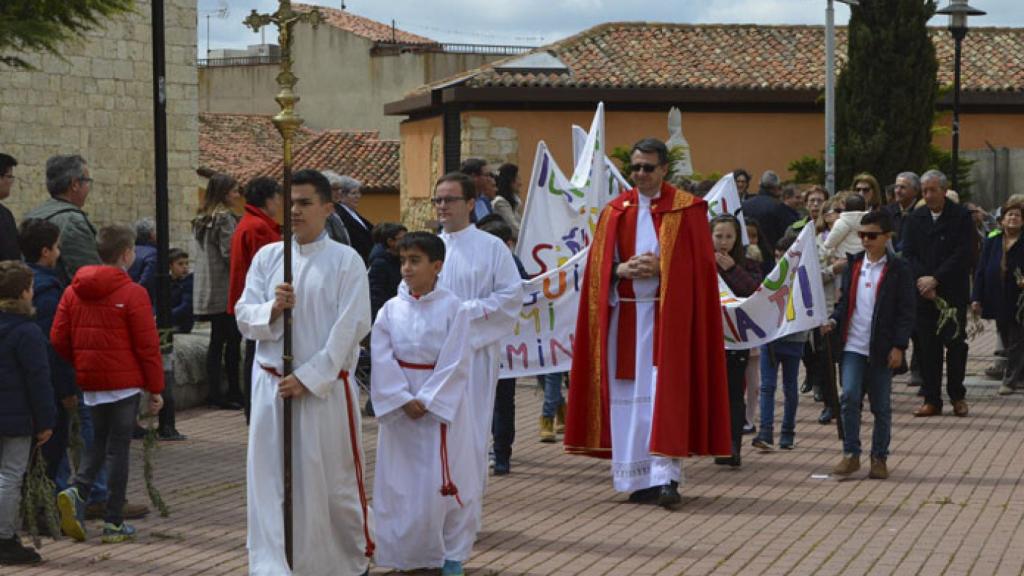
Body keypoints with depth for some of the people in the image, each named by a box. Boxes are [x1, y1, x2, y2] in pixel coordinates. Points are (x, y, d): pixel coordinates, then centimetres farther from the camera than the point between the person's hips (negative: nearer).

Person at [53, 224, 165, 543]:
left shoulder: (73, 291, 4)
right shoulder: (133, 293, -12)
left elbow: (58, 338, 4)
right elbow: (148, 346, -11)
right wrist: (155, 388, -4)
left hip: (89, 383, 5)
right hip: (124, 382, -5)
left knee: (98, 442, 19)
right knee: (118, 447, 3)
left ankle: (78, 491, -7)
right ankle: (114, 523, 7)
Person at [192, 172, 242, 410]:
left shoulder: (201, 219, 13)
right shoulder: (224, 217, -13)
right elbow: (229, 254, -17)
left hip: (206, 289, 8)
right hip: (225, 288, -8)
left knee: (217, 340, 9)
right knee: (232, 339, -2)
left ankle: (214, 392, 9)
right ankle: (233, 390, 0)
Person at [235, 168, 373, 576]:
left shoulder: (346, 261, -4)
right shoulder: (267, 256, 8)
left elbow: (350, 327, -10)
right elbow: (244, 315, 6)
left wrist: (308, 378, -14)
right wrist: (272, 308, -17)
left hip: (325, 386, -3)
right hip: (271, 384, 3)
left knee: (333, 480, 6)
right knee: (268, 479, -2)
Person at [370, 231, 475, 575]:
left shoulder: (452, 308, -6)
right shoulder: (391, 310, 2)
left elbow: (454, 363, -10)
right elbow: (383, 360, -4)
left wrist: (426, 401, -15)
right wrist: (404, 400, -14)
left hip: (443, 404, -3)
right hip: (399, 408, 3)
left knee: (442, 481, -1)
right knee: (399, 482, 4)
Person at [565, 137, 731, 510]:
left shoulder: (686, 209, 2)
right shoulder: (616, 211, 12)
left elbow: (699, 264, -2)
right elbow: (599, 265, 9)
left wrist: (660, 268, -15)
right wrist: (623, 269, -11)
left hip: (668, 314, -4)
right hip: (624, 314, 4)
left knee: (666, 392, -11)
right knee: (627, 395, 2)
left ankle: (666, 476, -15)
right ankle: (639, 478, 8)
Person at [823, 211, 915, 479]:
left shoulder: (898, 269, -4)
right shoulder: (854, 264, 9)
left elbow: (906, 311, -4)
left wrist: (899, 346, -11)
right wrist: (833, 321, -4)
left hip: (882, 349, -3)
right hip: (853, 345, 3)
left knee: (881, 406, 6)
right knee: (849, 397, -10)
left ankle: (879, 458, 18)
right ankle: (851, 454, -2)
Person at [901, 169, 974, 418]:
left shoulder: (961, 216, -2)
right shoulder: (915, 218, 9)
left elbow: (962, 255, -9)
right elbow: (908, 253, 4)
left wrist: (936, 279, -14)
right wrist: (922, 279, -12)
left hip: (953, 293, -3)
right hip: (924, 294, 3)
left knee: (955, 343, 0)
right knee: (928, 347, 3)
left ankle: (957, 396, 13)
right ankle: (932, 399, 7)